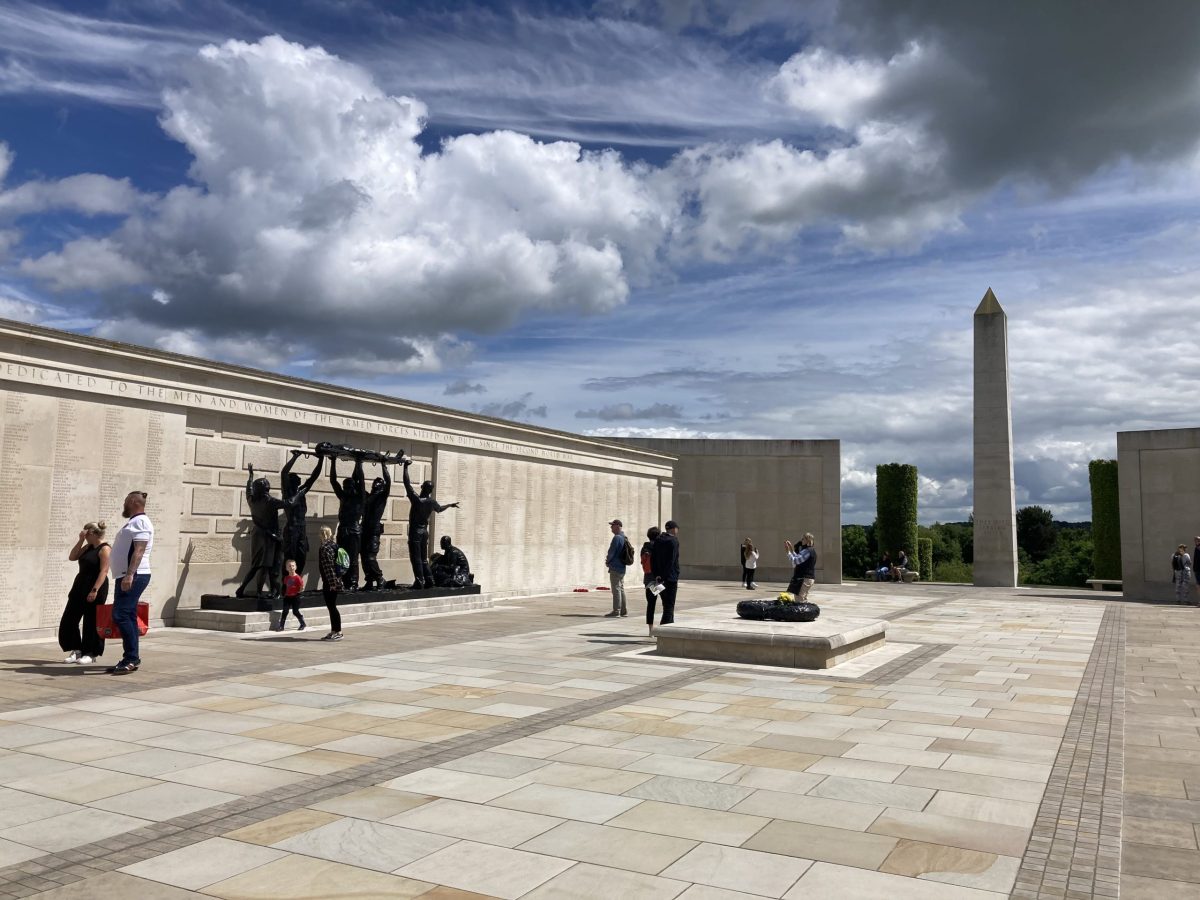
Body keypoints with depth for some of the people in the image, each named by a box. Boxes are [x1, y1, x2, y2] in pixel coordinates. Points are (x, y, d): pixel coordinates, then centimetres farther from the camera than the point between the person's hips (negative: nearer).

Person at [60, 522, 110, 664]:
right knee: (69, 619, 7)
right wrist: (80, 540, 5)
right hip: (80, 587, 9)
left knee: (91, 622, 0)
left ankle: (91, 653, 11)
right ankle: (76, 650, 19)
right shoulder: (88, 547, 14)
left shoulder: (104, 549, -13)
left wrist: (95, 590, -25)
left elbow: (103, 571, -19)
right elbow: (72, 557, 14)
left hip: (95, 588, -9)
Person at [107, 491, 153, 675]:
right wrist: (126, 576, 19)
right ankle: (130, 660, 12)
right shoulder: (133, 522, 22)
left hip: (134, 576, -10)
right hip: (127, 577, 10)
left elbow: (139, 551, -21)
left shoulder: (140, 522, -10)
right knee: (127, 617, 9)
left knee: (120, 615, -15)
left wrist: (129, 575, -28)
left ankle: (132, 658, -13)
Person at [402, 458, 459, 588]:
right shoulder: (432, 502, 1)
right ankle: (429, 580, 11)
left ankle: (419, 581, -6)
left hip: (415, 531, -6)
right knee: (424, 558, 14)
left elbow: (407, 483, -16)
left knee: (416, 558, -3)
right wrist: (450, 505, 42)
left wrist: (406, 467, -13)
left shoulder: (416, 499, -16)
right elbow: (440, 509, 23)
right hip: (425, 531, 6)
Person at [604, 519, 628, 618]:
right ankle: (623, 611, 18)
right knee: (621, 589, 14)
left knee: (616, 589, -7)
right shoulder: (624, 538, 14)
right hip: (622, 567, 10)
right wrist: (609, 559, 13)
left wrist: (607, 561, 1)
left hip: (615, 567, -10)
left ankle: (616, 611, -5)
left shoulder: (617, 538, -17)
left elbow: (611, 551, -17)